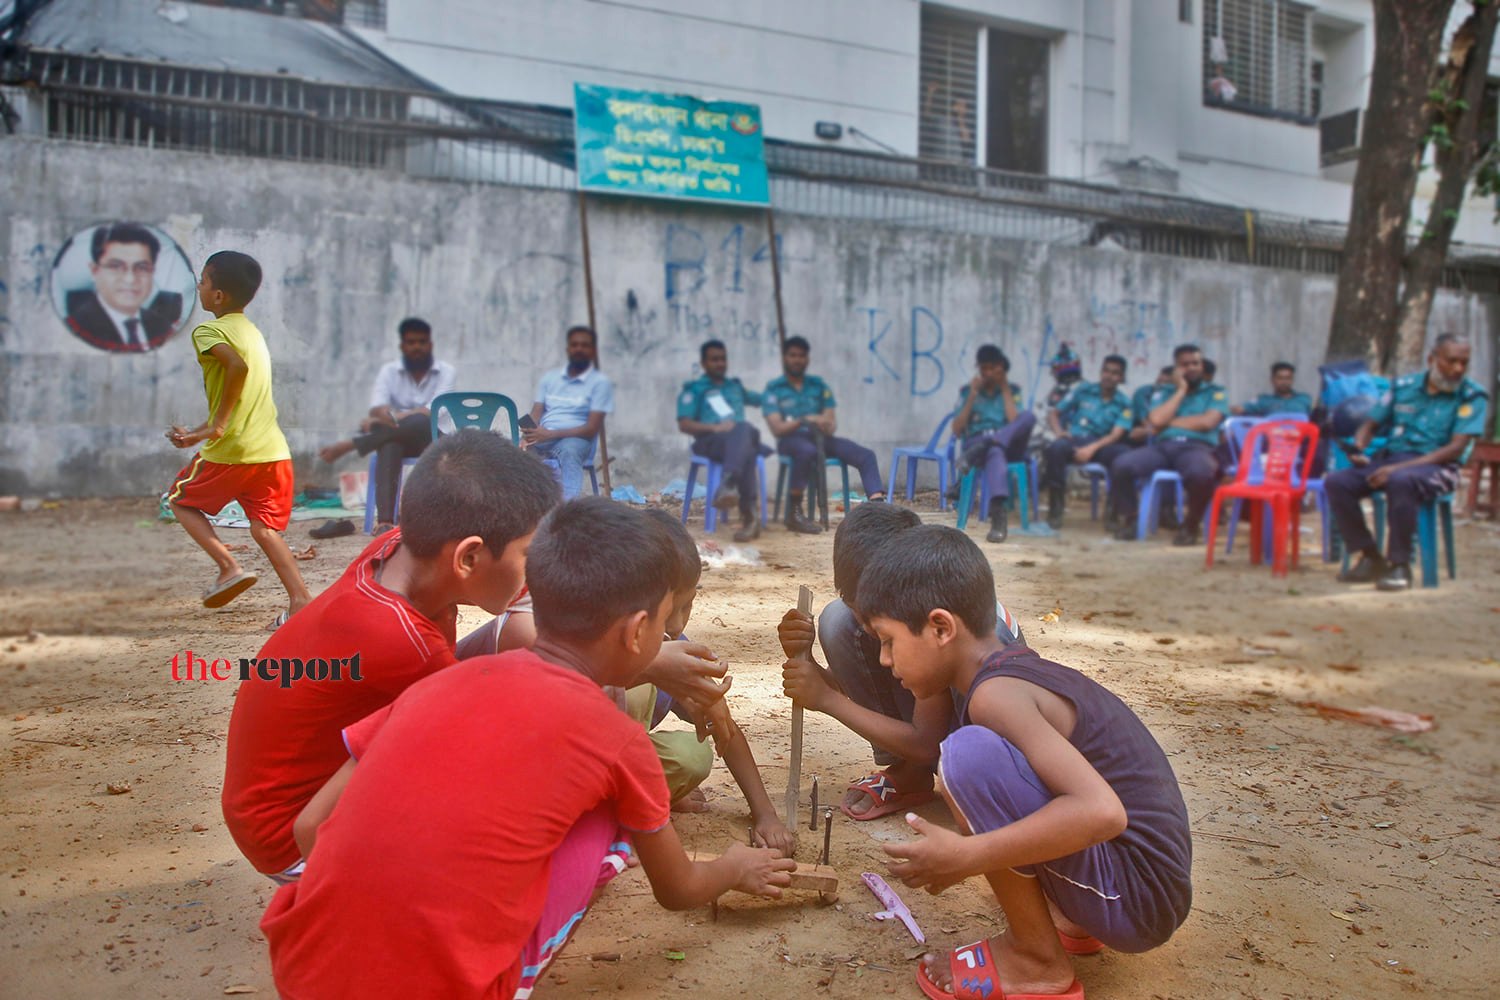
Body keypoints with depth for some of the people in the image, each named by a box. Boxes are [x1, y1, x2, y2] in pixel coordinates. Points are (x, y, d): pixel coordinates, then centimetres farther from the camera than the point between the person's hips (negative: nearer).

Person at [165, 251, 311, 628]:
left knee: (181, 501, 16)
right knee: (264, 526, 8)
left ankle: (230, 566, 0)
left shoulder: (208, 331, -6)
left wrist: (218, 424, -20)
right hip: (273, 450, 7)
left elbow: (237, 365, -28)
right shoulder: (252, 331, 20)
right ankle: (301, 600, -5)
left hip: (232, 451, -7)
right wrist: (199, 434, 26)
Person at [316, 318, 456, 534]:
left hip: (430, 437, -1)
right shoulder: (389, 370, 8)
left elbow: (434, 411, -14)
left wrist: (398, 417, -26)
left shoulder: (445, 371, 2)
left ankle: (349, 445, -29)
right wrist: (390, 418, -34)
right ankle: (385, 520, -50)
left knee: (422, 422, -38)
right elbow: (377, 408, -8)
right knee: (389, 445, -38)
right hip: (395, 437, 1)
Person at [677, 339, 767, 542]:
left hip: (744, 438, 4)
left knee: (745, 430, -37)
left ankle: (728, 484, -54)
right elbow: (684, 425, 0)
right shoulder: (694, 390, 15)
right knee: (745, 450, -38)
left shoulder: (735, 386, 33)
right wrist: (714, 427, -15)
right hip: (710, 441, -3)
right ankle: (749, 514, -50)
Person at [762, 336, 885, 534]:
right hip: (791, 440, -4)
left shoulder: (819, 385, 17)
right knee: (808, 451, -40)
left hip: (820, 437, 4)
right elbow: (777, 428, -8)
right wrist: (804, 420, -25)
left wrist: (826, 425, -17)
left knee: (866, 455, -18)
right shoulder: (773, 390, 5)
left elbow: (832, 422, 9)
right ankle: (794, 514, -31)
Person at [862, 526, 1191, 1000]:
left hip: (1134, 901, -10)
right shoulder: (1018, 671, 8)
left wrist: (967, 856, -27)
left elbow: (1102, 810, -32)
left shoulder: (994, 693, -21)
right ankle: (1072, 921, 13)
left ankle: (1037, 960, -8)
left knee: (971, 753, -26)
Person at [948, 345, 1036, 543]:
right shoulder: (967, 391, 15)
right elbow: (957, 431, 4)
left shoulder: (1012, 390, 16)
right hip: (974, 444, -2)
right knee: (995, 451, -41)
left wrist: (1005, 389, -1)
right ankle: (998, 513, -59)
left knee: (1029, 416, -30)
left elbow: (1016, 424, -4)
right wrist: (972, 397, -2)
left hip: (1008, 446, 2)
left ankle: (971, 458, -43)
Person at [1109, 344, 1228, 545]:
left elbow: (1207, 422, -3)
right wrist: (1181, 390, 7)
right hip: (1161, 446, 2)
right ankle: (1128, 520, -6)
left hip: (1196, 447, -2)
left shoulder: (1215, 392, 16)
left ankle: (1190, 525, -13)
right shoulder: (1163, 391, 21)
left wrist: (1169, 422, 3)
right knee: (1121, 465, -27)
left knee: (1202, 473, -40)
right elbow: (1156, 420, 0)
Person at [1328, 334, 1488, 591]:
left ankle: (1400, 564, -25)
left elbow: (1456, 448, -11)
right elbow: (1371, 424, 20)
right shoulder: (1404, 386, 12)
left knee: (1400, 481, -40)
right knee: (1336, 482, -21)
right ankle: (1371, 557, -9)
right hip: (1389, 459, 5)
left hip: (1436, 467, -5)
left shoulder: (1471, 396, -1)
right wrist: (1358, 449, -5)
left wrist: (1400, 467, -22)